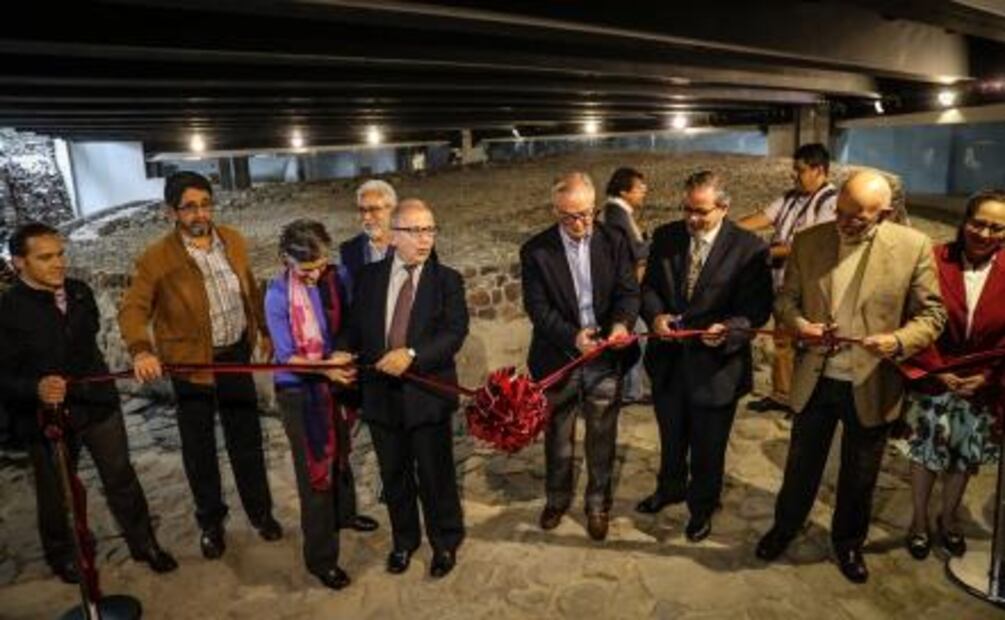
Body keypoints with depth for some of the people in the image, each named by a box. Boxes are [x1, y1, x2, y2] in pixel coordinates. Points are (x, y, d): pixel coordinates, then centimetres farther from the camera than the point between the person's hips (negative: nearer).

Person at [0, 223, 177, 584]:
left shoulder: (79, 292, -2)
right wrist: (36, 388, -35)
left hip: (98, 403, 4)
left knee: (121, 478, 14)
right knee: (55, 492, 16)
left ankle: (144, 544, 31)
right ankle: (61, 555, 41)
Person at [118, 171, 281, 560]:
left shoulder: (233, 240, -1)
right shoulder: (157, 259, -15)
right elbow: (133, 310, -16)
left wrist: (264, 330, 16)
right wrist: (141, 351, -34)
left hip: (235, 354, 3)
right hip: (190, 362, -3)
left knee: (246, 437, 15)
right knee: (199, 446, 12)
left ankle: (260, 511, 33)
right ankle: (210, 522, 32)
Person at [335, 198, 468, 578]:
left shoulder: (447, 280, -4)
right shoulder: (369, 277, 4)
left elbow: (455, 332, -14)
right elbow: (353, 325, 7)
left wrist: (412, 355, -27)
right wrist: (342, 352, -14)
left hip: (427, 394, -3)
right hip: (381, 393, 3)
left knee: (435, 474, 11)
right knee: (394, 475, 18)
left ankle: (445, 543, 36)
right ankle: (404, 540, 42)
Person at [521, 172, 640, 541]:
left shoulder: (614, 241, -3)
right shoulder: (536, 250, -9)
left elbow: (628, 291, -5)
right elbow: (537, 307, -13)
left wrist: (621, 323, -27)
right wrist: (573, 336, -28)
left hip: (605, 359, 1)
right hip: (559, 359, -1)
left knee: (602, 439, 15)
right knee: (558, 437, 18)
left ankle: (597, 504, 37)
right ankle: (557, 498, 42)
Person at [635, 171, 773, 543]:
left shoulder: (748, 248, -14)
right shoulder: (665, 237, -2)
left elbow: (758, 308, -13)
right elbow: (649, 286, 3)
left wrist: (729, 329, -32)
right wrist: (655, 314, -18)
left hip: (715, 365, -3)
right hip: (668, 360, 4)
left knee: (708, 447, 17)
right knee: (671, 437, 25)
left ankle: (702, 507, 43)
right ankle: (670, 489, 53)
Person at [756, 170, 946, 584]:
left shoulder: (913, 247, -11)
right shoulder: (808, 241, -5)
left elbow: (931, 314, -6)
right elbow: (786, 299, 2)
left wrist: (899, 341, -25)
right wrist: (797, 322, -19)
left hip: (871, 386, -1)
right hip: (815, 379, 1)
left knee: (859, 475, 19)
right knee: (801, 464, 19)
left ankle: (849, 542, 44)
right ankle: (784, 527, 44)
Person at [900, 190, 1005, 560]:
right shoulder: (934, 262, -12)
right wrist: (937, 370, -13)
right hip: (932, 381, -2)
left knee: (965, 457, 17)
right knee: (925, 453, 12)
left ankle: (948, 517, 41)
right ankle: (919, 520, 33)